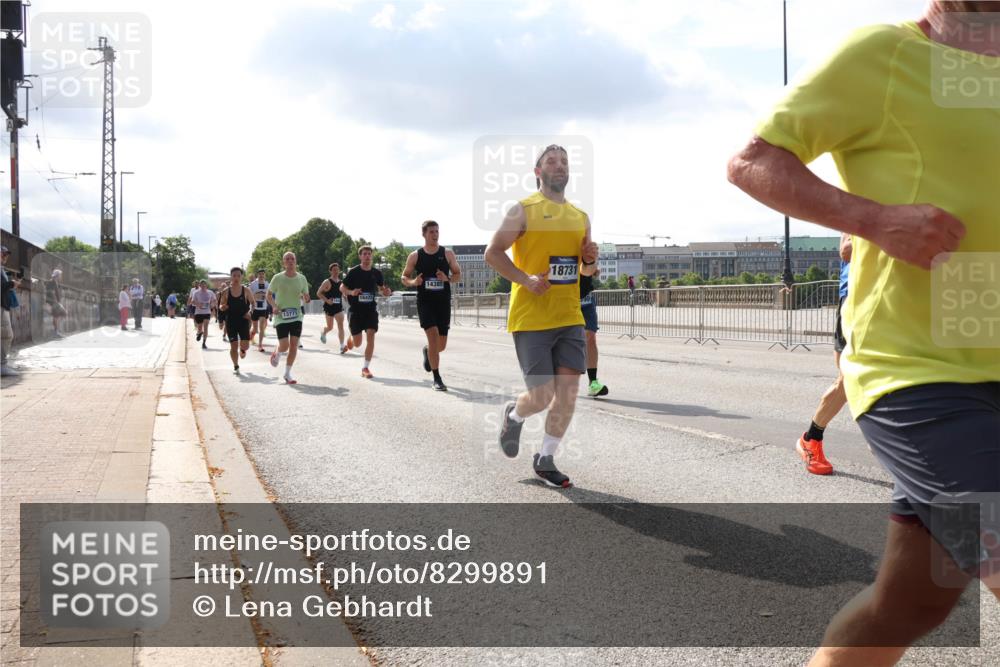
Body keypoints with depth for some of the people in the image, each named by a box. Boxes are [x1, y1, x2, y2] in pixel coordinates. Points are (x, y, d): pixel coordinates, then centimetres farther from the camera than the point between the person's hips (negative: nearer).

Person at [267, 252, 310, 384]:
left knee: (294, 345, -3)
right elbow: (269, 295, 4)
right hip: (281, 317, -3)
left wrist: (305, 298, -13)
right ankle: (277, 353, 28)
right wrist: (274, 306, -13)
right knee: (284, 346, -10)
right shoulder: (278, 278, -5)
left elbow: (306, 297, 11)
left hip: (296, 316, 3)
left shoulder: (301, 278, 2)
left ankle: (287, 373, 10)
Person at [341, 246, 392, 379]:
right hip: (356, 310, -2)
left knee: (370, 336, -14)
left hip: (371, 309, 2)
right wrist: (351, 292, -22)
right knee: (357, 344, 2)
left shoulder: (377, 273, 3)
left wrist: (386, 292, -7)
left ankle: (366, 368, -6)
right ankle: (351, 339, 41)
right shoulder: (353, 272, -6)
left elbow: (381, 288, 17)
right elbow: (342, 288, -1)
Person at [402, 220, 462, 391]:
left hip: (444, 302, 2)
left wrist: (447, 279, -14)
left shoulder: (447, 253, 2)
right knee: (433, 336, -17)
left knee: (441, 344, 7)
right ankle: (437, 379, -10)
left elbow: (458, 275, 8)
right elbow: (404, 277, 9)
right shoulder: (415, 256, 1)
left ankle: (427, 351, 45)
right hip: (425, 302, -2)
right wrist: (413, 282, -14)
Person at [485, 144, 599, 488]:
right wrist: (526, 280, -18)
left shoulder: (581, 217, 15)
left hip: (570, 318, 5)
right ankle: (513, 415, 29)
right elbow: (493, 252, -6)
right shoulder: (524, 209, -3)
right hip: (531, 318, -5)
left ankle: (545, 460, 17)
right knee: (541, 396, -6)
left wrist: (591, 259, 0)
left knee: (568, 393, 1)